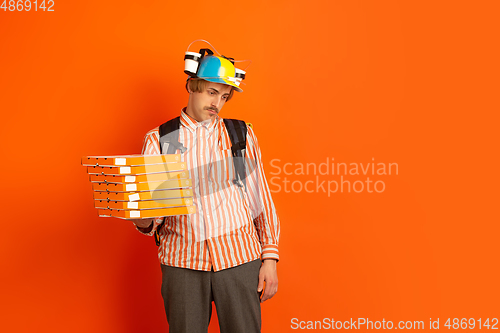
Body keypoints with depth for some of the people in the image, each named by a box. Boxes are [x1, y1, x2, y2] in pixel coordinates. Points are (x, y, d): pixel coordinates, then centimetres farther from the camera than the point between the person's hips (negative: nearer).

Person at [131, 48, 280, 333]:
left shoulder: (242, 135, 8)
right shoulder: (158, 140, 5)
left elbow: (261, 200, 7)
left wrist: (270, 257, 0)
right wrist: (144, 220, -18)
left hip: (238, 256, 0)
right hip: (182, 261, 0)